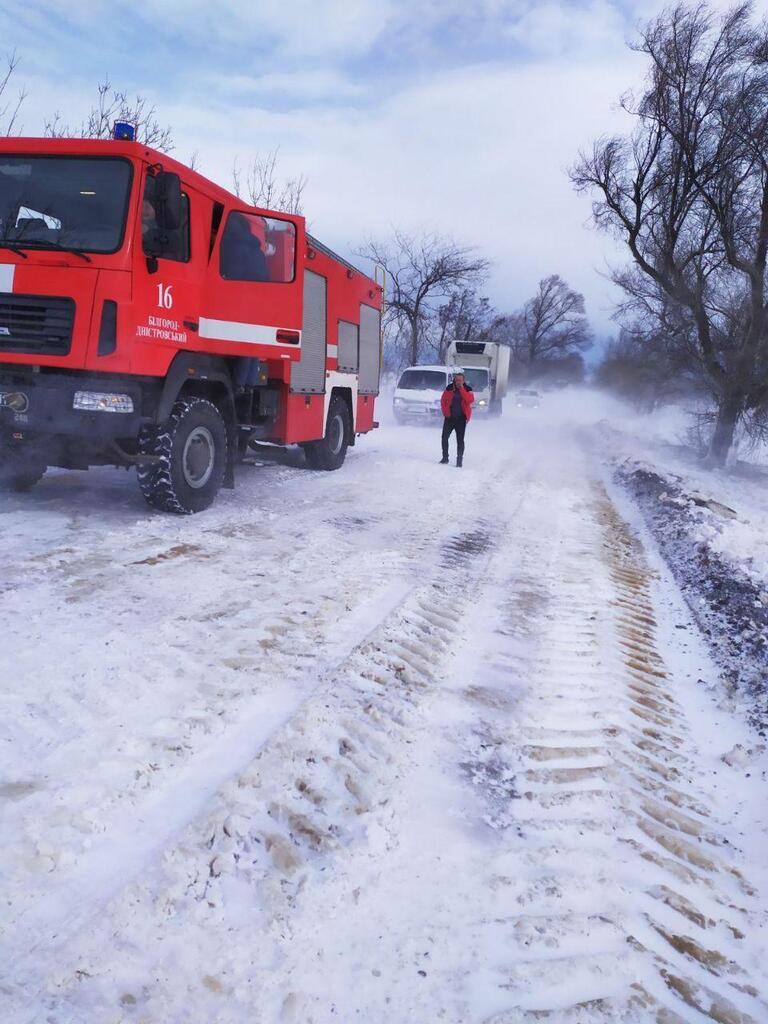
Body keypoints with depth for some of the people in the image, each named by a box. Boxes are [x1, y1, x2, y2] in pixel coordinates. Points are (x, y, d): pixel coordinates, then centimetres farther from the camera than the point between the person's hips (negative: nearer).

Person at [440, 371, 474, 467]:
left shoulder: (468, 390, 0)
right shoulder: (449, 388, 3)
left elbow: (470, 400, -19)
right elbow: (443, 401, 9)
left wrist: (461, 389, -19)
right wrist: (445, 412, -3)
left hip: (461, 419, -2)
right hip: (449, 417, 2)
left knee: (460, 440, -2)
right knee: (444, 437, 2)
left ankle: (459, 460, 4)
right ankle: (445, 458, 14)